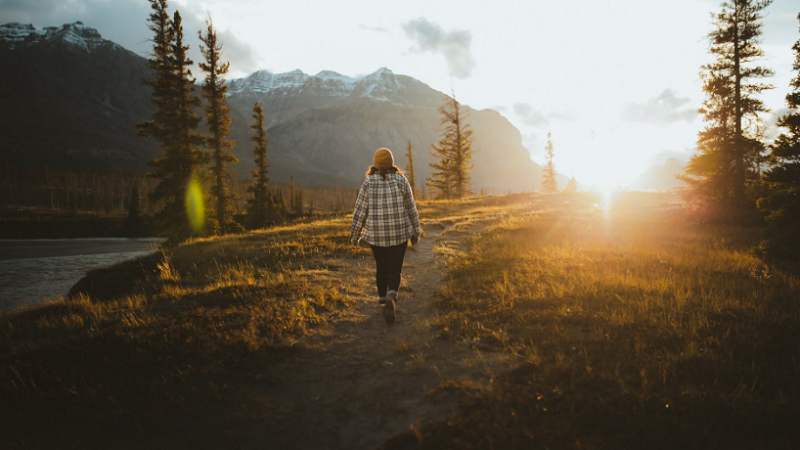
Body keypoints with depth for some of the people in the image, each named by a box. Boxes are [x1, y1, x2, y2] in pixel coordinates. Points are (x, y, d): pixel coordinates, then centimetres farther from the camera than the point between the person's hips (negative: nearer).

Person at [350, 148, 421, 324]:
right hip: (399, 233, -1)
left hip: (376, 233, 1)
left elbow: (360, 210, -3)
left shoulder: (368, 183, -4)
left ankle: (383, 302, 25)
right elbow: (411, 209, 1)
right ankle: (391, 297, -22)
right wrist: (415, 231, 11)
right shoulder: (401, 181, -4)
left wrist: (354, 233, 7)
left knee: (381, 268, 19)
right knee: (394, 270, 4)